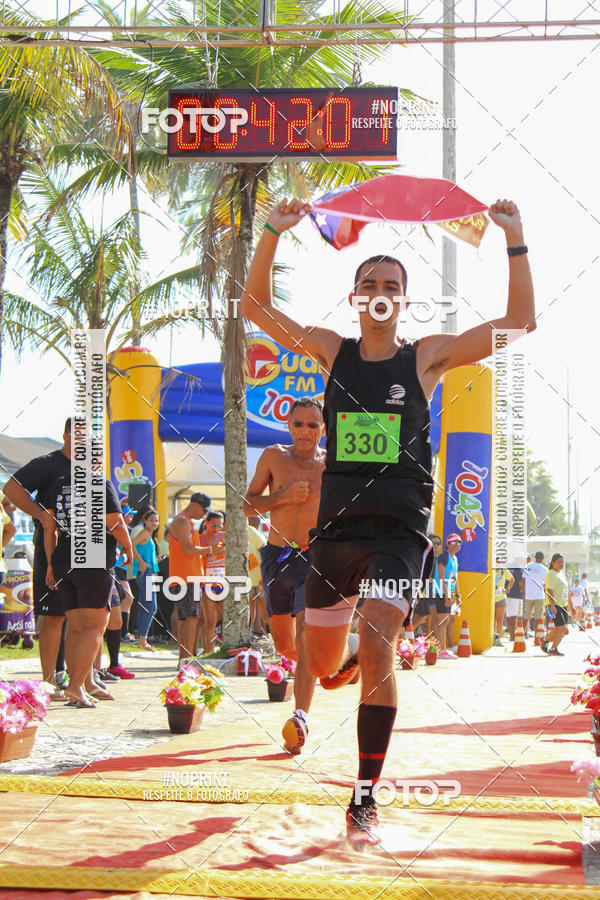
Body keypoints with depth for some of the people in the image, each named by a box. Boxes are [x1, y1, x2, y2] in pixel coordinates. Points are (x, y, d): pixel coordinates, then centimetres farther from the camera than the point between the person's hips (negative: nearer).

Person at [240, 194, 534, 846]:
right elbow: (255, 305, 5)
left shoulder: (427, 356, 2)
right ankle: (361, 662, 52)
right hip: (337, 525, 3)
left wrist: (515, 240, -10)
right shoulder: (332, 351, 7)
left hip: (400, 528, -3)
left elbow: (520, 321, -2)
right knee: (322, 665, 12)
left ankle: (365, 800, -13)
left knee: (377, 646, -21)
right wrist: (273, 234, -7)